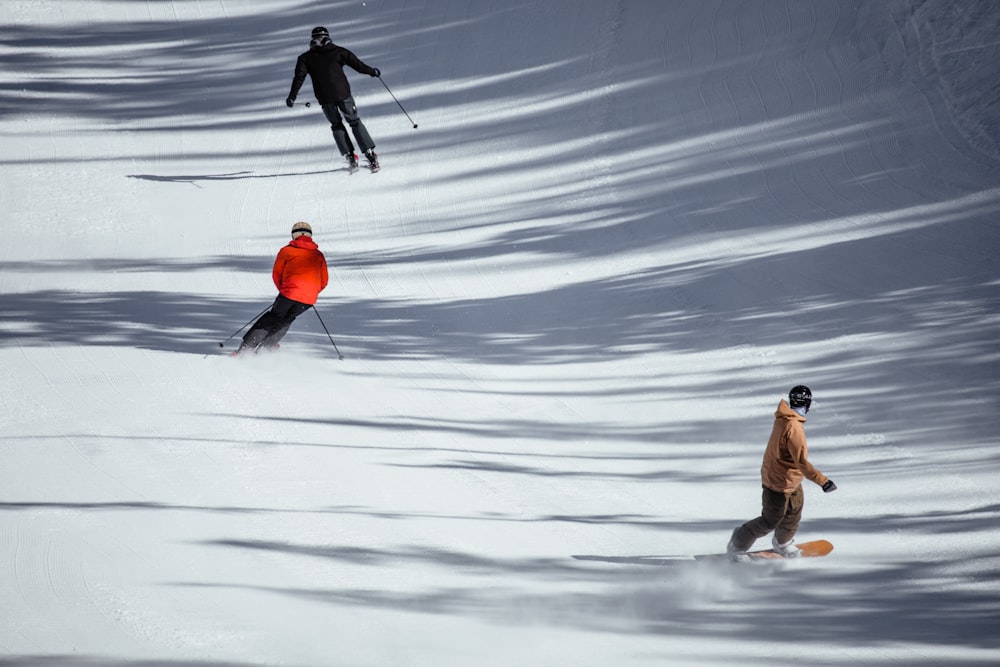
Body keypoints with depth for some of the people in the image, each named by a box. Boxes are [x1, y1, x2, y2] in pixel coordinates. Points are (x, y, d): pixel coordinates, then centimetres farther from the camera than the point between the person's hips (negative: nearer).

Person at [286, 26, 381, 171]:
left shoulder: (306, 58, 6)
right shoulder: (338, 52, 4)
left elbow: (299, 77, -2)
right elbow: (356, 64, 4)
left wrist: (292, 96, 0)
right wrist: (371, 71, 19)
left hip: (325, 98, 1)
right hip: (343, 94, -1)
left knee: (337, 125, 19)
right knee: (355, 122, 11)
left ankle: (350, 156, 8)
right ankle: (370, 154, 1)